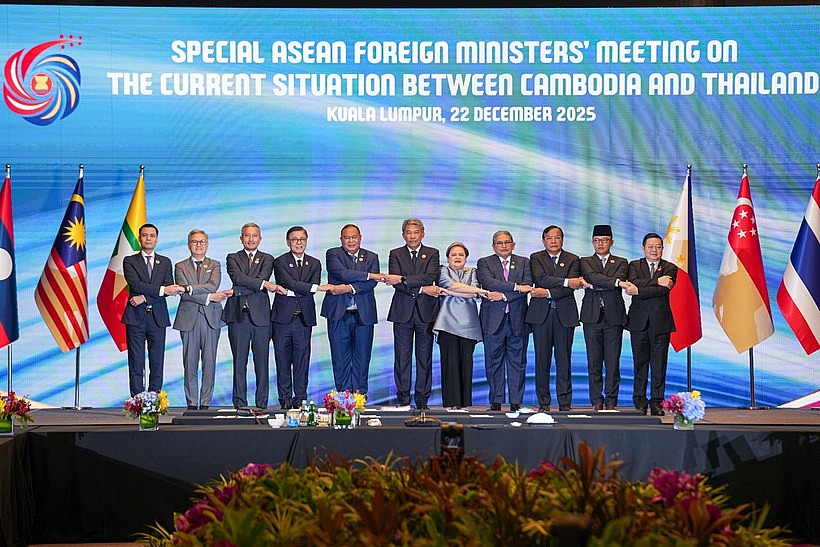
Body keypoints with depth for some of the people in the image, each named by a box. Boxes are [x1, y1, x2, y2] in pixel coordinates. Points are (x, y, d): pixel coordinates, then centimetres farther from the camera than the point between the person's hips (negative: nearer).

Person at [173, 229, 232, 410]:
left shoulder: (215, 265, 12)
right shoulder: (181, 266, 9)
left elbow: (213, 286, -7)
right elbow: (184, 293, -6)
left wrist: (189, 288, -15)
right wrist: (209, 297, -12)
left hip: (211, 319, 1)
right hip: (189, 319, -1)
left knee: (209, 363, 1)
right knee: (190, 363, 0)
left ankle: (205, 403, 6)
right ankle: (191, 404, 5)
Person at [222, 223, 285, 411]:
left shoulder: (267, 259, 12)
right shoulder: (233, 258, 10)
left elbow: (263, 278, -6)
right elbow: (237, 277, -9)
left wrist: (239, 290, -13)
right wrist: (264, 284, -16)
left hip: (260, 316, 0)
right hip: (238, 316, 0)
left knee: (262, 362, 1)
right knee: (239, 362, 1)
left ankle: (262, 404, 6)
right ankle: (240, 404, 5)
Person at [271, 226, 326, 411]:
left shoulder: (314, 263, 11)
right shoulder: (280, 262, 1)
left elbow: (311, 289, -3)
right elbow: (290, 283, -16)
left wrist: (292, 291, -13)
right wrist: (317, 287, -20)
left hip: (304, 318, 2)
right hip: (283, 317, -2)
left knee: (302, 359, 2)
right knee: (283, 359, 2)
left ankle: (300, 398, 8)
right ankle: (285, 399, 8)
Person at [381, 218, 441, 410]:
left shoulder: (432, 254, 7)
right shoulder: (396, 254, 8)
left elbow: (430, 276, -12)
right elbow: (395, 282, -6)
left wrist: (402, 279, -19)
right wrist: (422, 289, -15)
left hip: (425, 312, 0)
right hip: (403, 312, 0)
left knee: (424, 357, 3)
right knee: (402, 357, 2)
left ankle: (422, 399, 9)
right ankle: (403, 399, 8)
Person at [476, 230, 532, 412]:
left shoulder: (524, 262, 11)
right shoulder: (484, 263, 7)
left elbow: (527, 287, -4)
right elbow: (489, 283, -12)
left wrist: (503, 295, -13)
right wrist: (516, 286, -15)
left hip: (517, 320, 1)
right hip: (493, 319, -1)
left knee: (517, 362, 2)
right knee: (494, 362, 2)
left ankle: (516, 402, 6)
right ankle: (496, 401, 8)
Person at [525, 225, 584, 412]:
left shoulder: (572, 260, 9)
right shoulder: (536, 258, 9)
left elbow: (571, 289, -4)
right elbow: (541, 279, -10)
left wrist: (548, 293, -12)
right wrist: (566, 282, -16)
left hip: (564, 314, 0)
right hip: (541, 314, 0)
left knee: (564, 360, 0)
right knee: (542, 360, 0)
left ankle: (565, 402, 4)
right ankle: (543, 402, 5)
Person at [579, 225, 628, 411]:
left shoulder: (621, 263, 13)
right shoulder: (585, 262, 12)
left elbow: (618, 283, -7)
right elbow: (594, 277, -9)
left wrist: (592, 285, -8)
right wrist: (616, 282, -17)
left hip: (614, 316, 0)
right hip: (592, 316, 0)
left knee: (613, 362, -3)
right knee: (594, 362, 1)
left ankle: (611, 400, 2)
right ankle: (597, 401, 6)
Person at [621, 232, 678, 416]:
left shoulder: (670, 268, 7)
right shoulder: (635, 266, 11)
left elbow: (663, 290, -11)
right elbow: (633, 283, -11)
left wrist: (638, 291, -16)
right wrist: (657, 281, -19)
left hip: (661, 322, 0)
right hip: (639, 321, 1)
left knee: (659, 365, -1)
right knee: (640, 364, 2)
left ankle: (657, 402, 3)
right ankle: (640, 402, 9)